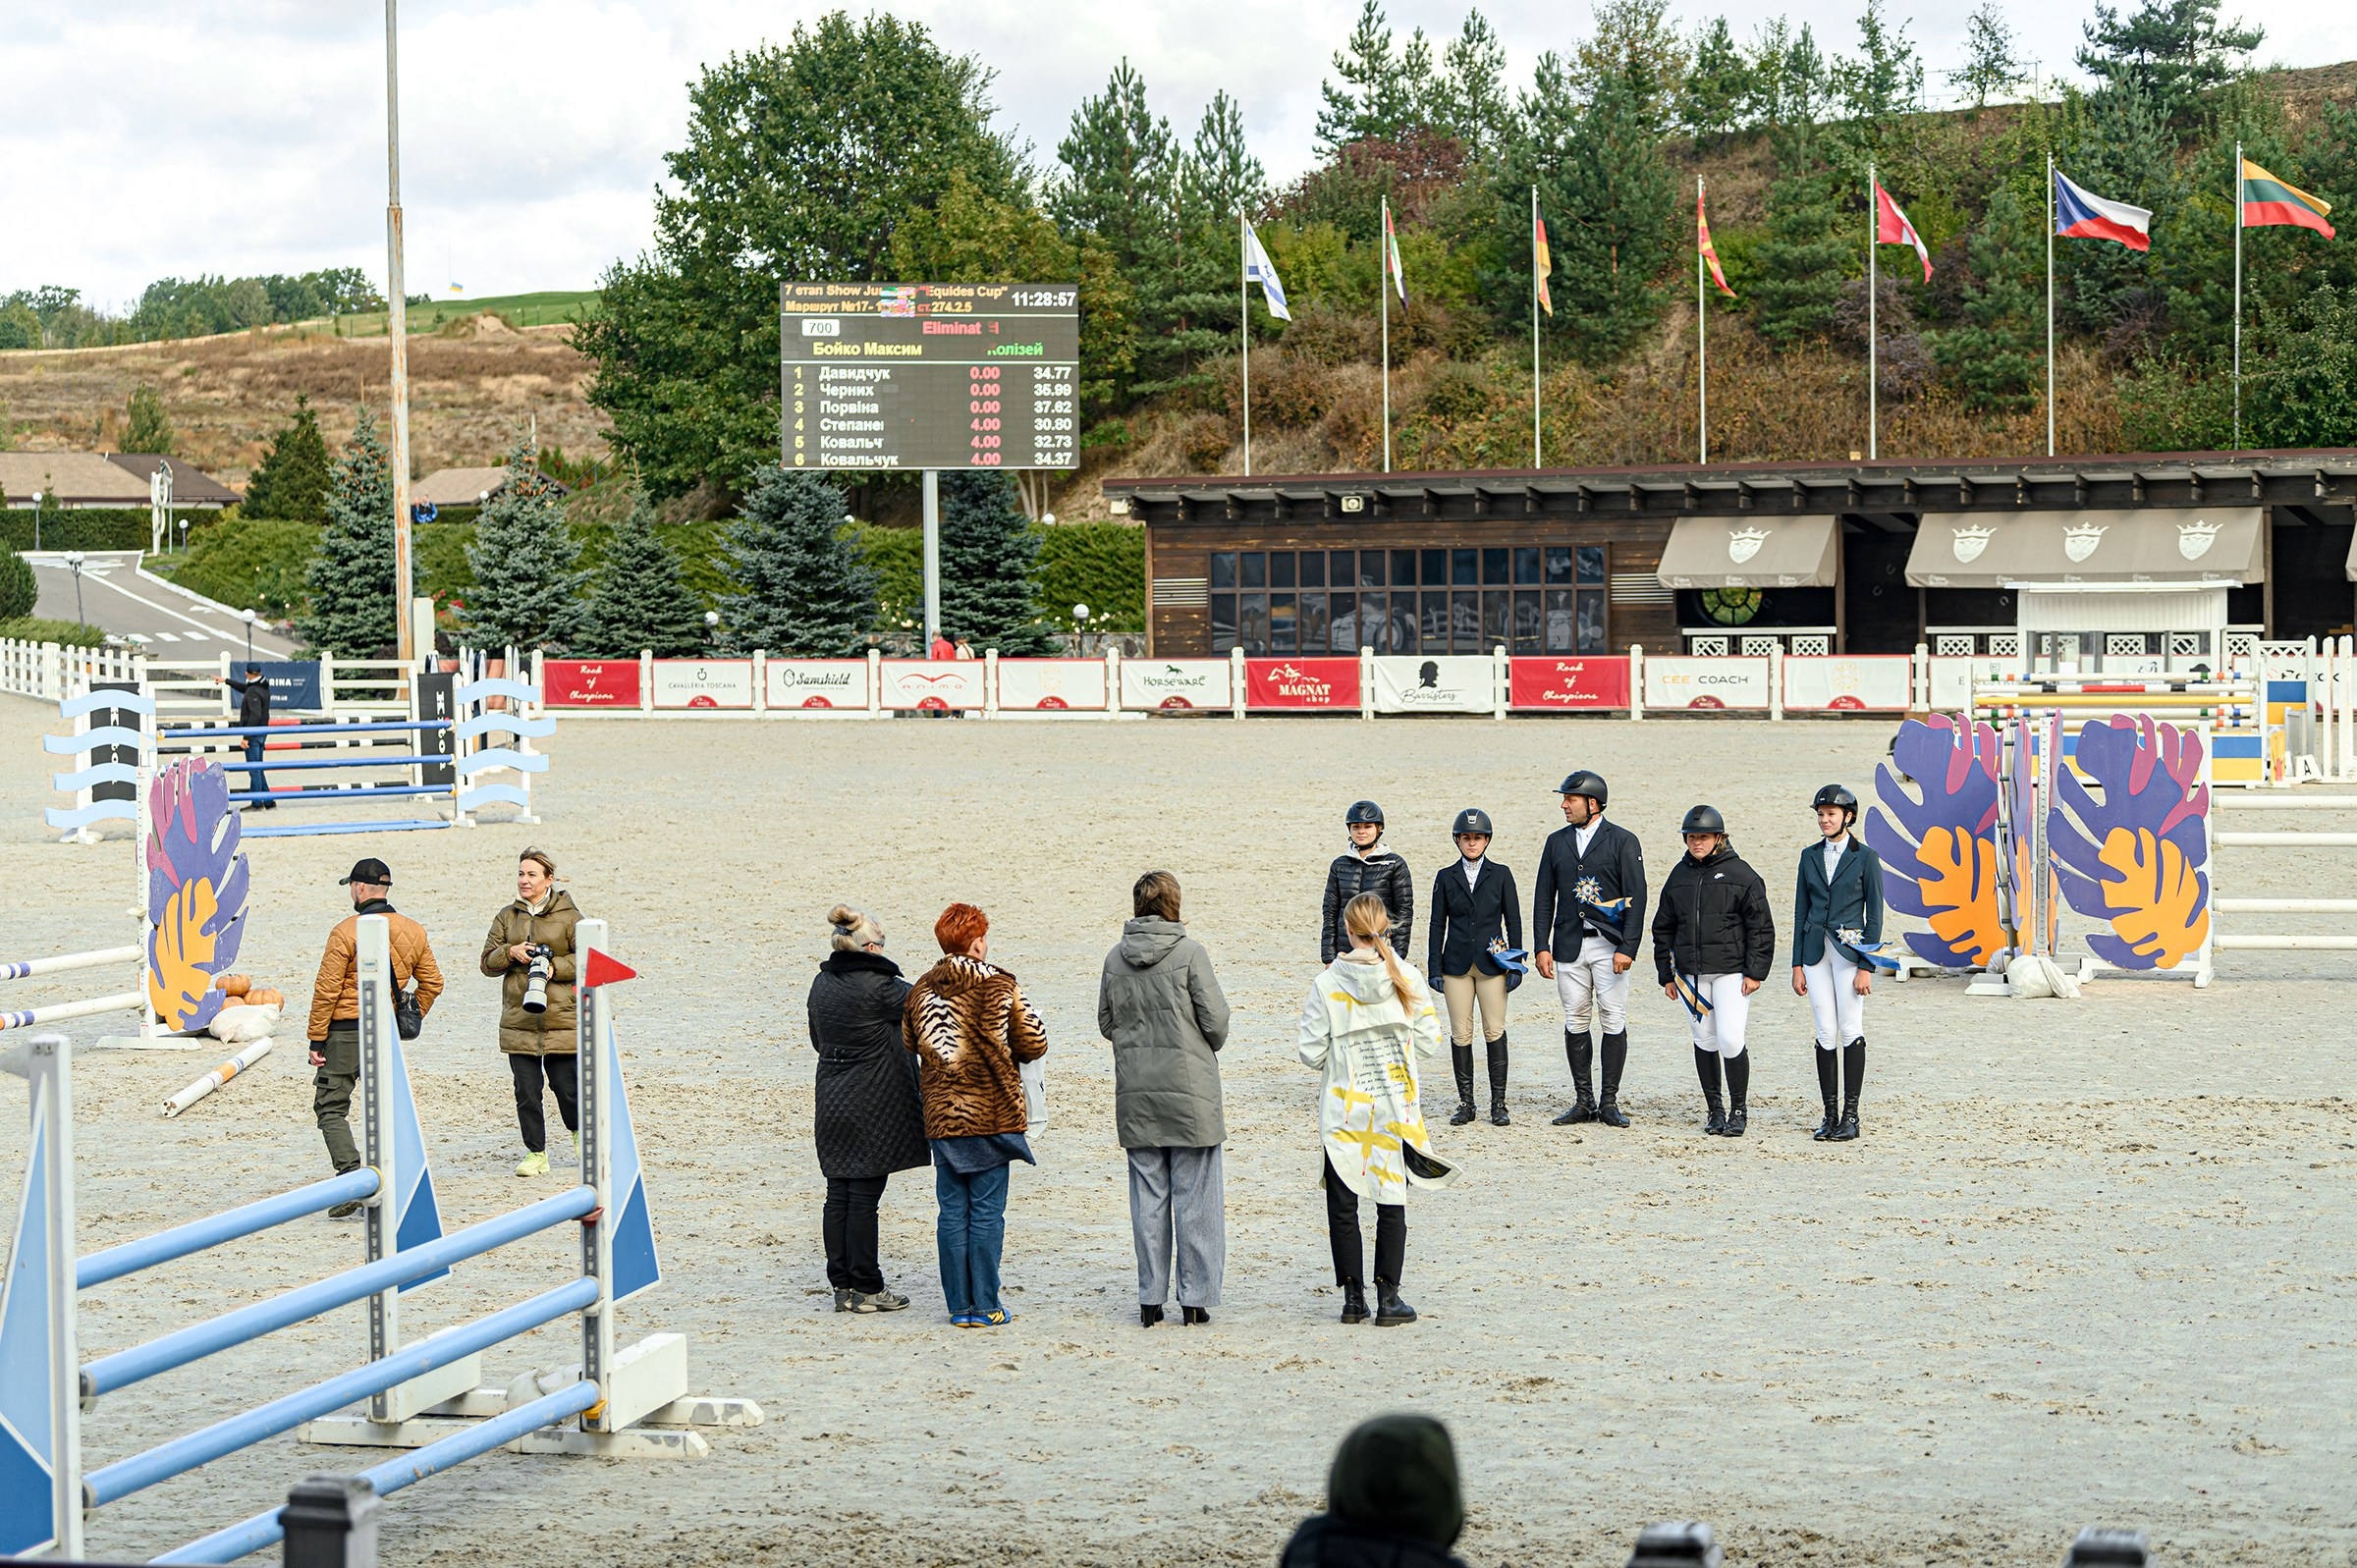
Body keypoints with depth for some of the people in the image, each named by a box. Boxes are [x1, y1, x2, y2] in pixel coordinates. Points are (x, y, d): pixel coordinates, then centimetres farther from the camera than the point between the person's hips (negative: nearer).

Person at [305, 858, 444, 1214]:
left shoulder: (346, 932, -13)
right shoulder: (413, 931, 5)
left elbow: (326, 990, -13)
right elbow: (432, 982, 11)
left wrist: (316, 1038, -7)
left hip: (346, 1030, -5)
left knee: (331, 1108, 2)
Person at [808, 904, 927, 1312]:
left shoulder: (821, 984, 6)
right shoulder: (878, 987, -16)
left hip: (831, 1106, 7)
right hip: (873, 1107, -7)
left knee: (838, 1196, 9)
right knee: (864, 1197, -3)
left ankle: (842, 1286, 12)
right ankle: (865, 1289, 1)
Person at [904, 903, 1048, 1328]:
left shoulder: (921, 990, 4)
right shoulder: (998, 986, -6)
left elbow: (907, 1049, 9)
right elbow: (1034, 1045, -3)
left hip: (940, 1118, 3)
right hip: (991, 1115, -3)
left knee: (953, 1212, 8)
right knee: (987, 1213, 1)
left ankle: (959, 1305, 9)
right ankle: (985, 1306, 2)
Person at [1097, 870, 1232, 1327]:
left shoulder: (1115, 958, 1)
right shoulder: (1189, 952, -11)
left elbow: (1106, 1023, 8)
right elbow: (1216, 1019, -9)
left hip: (1136, 1095, 4)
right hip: (1190, 1090, -4)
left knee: (1148, 1198, 9)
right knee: (1195, 1198, 3)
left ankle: (1150, 1299, 10)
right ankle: (1196, 1298, 4)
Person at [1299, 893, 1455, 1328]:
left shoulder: (1327, 985, -10)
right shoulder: (1407, 979, -7)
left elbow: (1311, 1054, -8)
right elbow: (1429, 1040, -2)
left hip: (1343, 1110, -1)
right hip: (1395, 1108, 1)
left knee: (1342, 1205, 10)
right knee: (1392, 1203, 8)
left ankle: (1353, 1296, 11)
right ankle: (1388, 1297, 6)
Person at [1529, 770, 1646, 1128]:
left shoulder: (1623, 841, -1)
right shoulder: (1557, 842, 12)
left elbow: (1636, 898, -5)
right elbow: (1545, 897, 12)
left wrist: (1627, 948, -13)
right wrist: (1542, 947, 3)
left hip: (1610, 945, -4)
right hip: (1569, 946, 4)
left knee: (1614, 1021, -4)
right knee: (1575, 1022, 4)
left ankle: (1610, 1103, 1)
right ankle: (1584, 1101, 10)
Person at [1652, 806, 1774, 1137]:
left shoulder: (1740, 874, -2)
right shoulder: (1679, 875, 11)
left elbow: (1761, 928, -2)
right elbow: (1663, 928, 17)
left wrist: (1755, 972, -8)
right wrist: (1666, 975, 13)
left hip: (1731, 971, -4)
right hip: (1690, 973, 5)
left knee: (1730, 1040, -12)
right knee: (1704, 1041, 7)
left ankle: (1738, 1112, 0)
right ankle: (1714, 1110, 16)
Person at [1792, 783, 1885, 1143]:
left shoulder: (1865, 858, -2)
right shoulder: (1810, 856, 11)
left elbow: (1874, 915, -4)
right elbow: (1801, 911, 12)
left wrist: (1866, 967, -10)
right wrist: (1798, 964, 7)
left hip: (1849, 949, -4)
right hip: (1816, 950, 4)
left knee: (1850, 1031, -6)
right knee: (1825, 1033, 2)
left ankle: (1851, 1116, -2)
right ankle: (1830, 1115, 6)